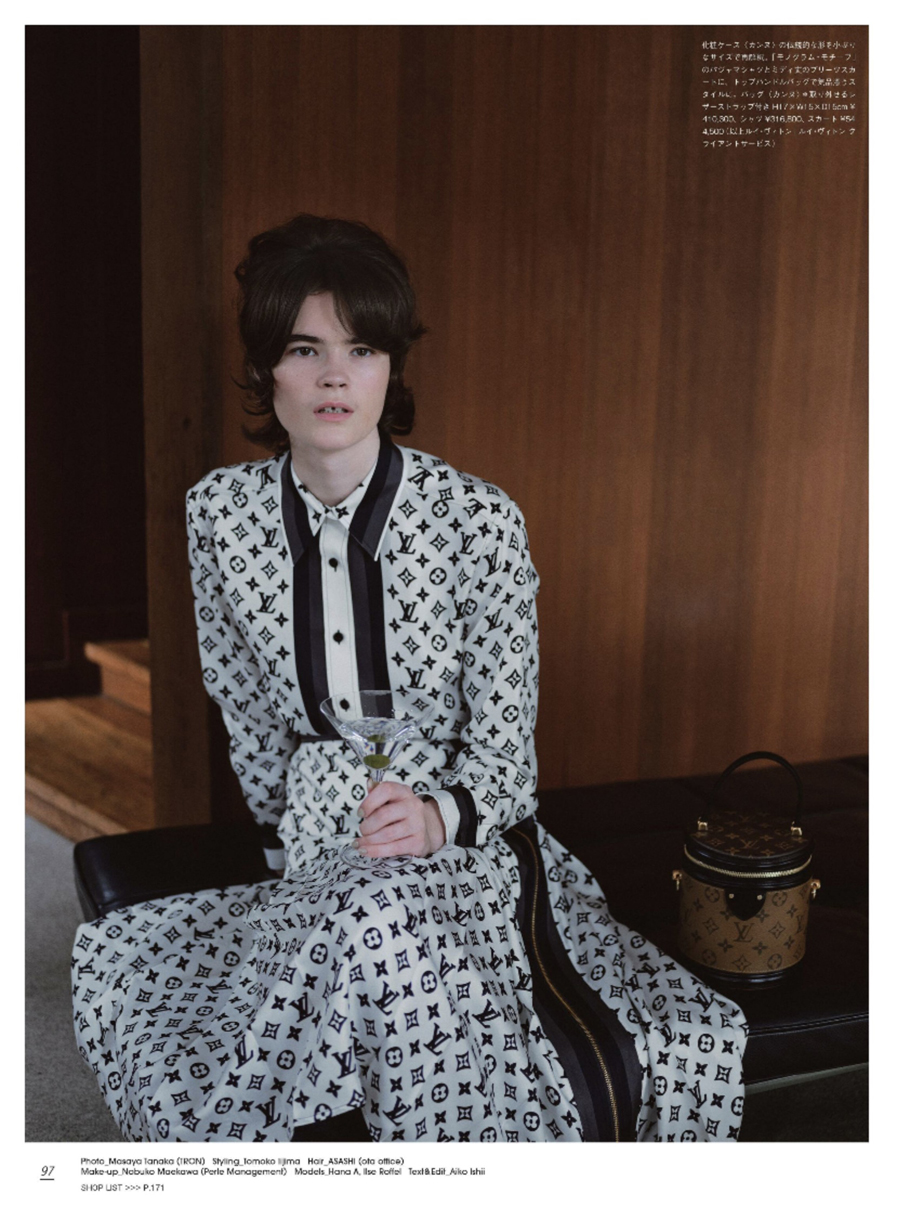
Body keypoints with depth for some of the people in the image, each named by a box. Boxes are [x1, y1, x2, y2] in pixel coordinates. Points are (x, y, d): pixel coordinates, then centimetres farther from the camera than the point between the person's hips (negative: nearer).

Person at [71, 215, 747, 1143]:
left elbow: (504, 746, -8)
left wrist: (438, 815, -26)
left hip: (468, 844, -2)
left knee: (379, 911, -34)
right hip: (317, 853, 3)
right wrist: (292, 833, 14)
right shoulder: (220, 514, -3)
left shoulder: (481, 520, -12)